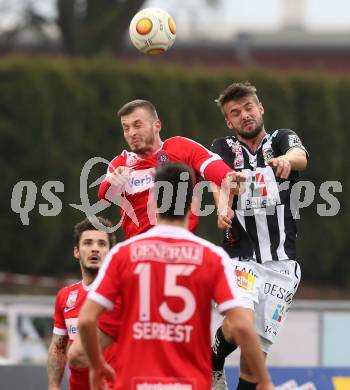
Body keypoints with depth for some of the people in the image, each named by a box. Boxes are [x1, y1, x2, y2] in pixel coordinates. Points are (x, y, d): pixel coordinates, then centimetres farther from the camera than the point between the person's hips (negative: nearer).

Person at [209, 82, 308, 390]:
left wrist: (287, 159, -42)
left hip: (281, 264, 1)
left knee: (255, 354, 3)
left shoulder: (282, 139, 8)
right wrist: (223, 207, -38)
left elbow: (300, 156, -16)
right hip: (240, 257, -1)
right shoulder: (223, 148, 7)